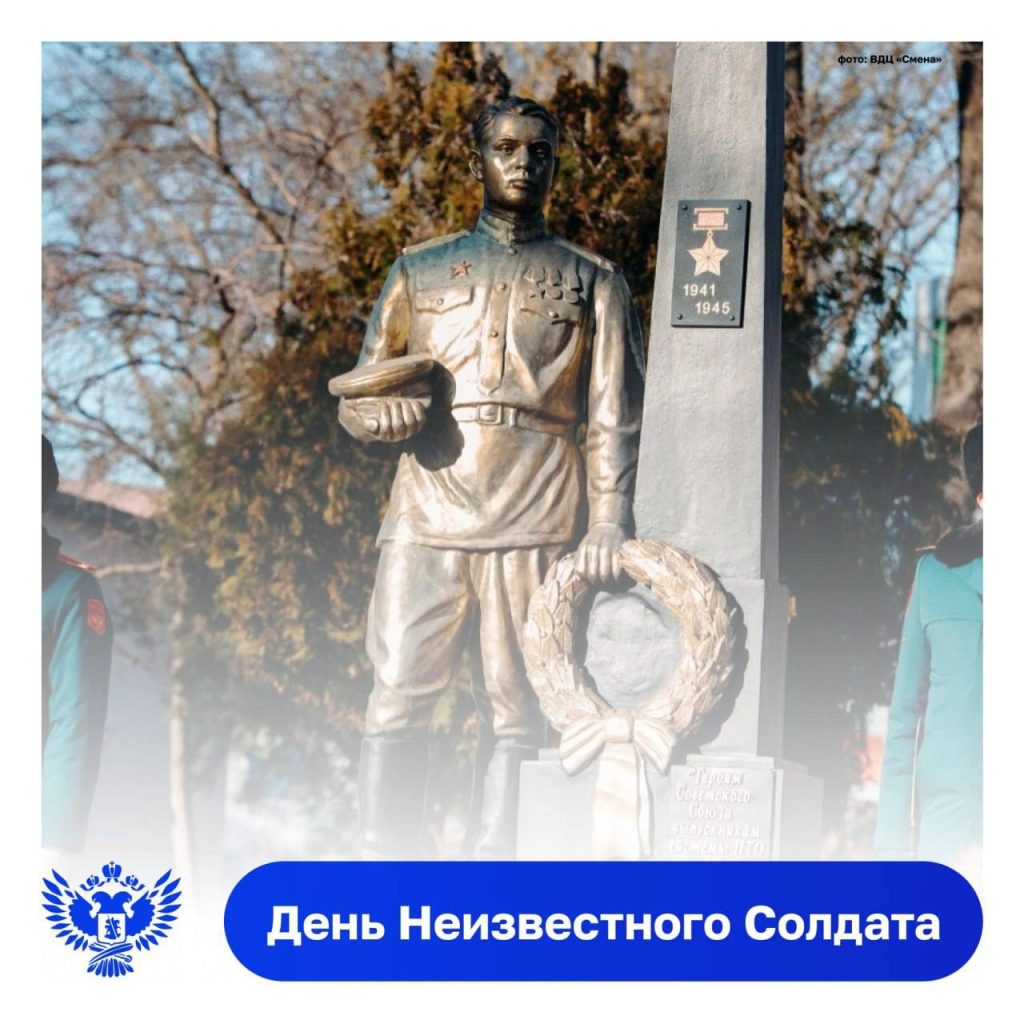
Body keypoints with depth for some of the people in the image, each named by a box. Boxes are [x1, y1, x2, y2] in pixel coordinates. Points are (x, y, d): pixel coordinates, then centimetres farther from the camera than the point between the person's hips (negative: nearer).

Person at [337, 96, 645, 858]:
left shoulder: (591, 280, 15)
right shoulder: (421, 271, 19)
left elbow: (615, 417, 7)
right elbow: (355, 400, 19)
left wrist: (610, 526, -7)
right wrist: (381, 413, -6)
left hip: (537, 521, -1)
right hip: (428, 515, 1)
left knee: (516, 714, -4)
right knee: (397, 700, -8)